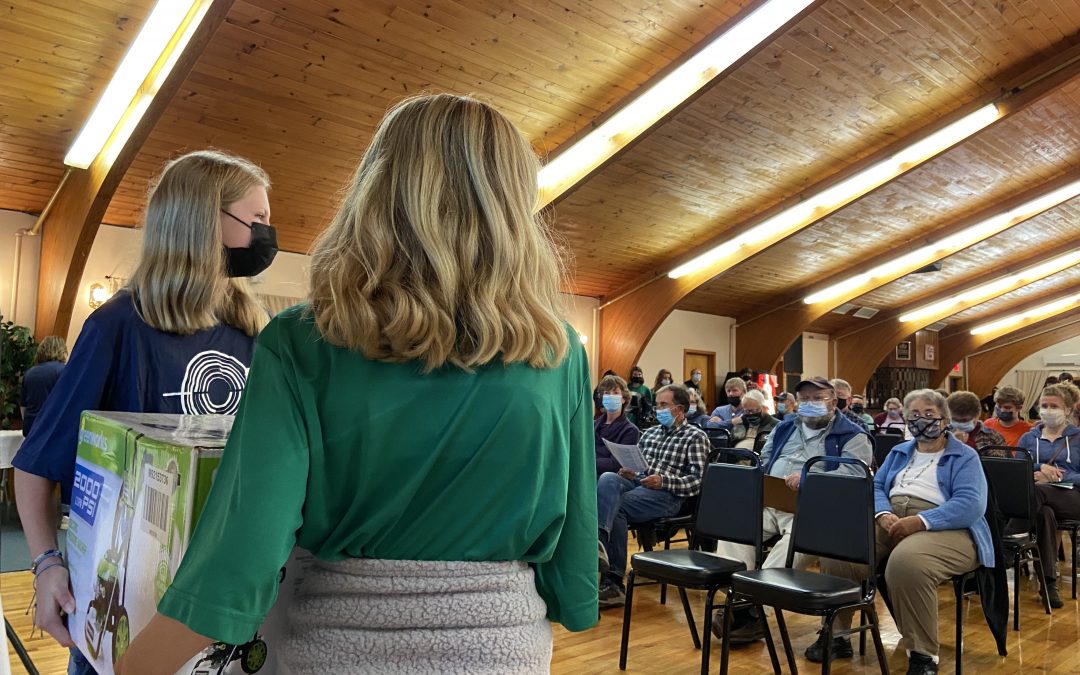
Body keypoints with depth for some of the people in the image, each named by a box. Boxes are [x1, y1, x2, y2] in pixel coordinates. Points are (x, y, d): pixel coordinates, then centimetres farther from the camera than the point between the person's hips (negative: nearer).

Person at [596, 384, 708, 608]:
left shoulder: (695, 437, 8)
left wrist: (663, 481, -19)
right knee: (608, 479, -30)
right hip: (637, 484, 5)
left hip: (666, 495, -5)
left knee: (615, 507, -31)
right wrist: (629, 473, 2)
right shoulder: (649, 433, 27)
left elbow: (698, 480, -4)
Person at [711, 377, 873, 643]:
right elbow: (762, 464, 27)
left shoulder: (853, 436, 8)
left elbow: (850, 474, -8)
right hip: (768, 501, 5)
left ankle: (751, 608, -36)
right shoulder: (784, 429, 27)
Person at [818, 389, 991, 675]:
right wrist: (884, 514, -10)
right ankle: (837, 634, -9)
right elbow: (876, 486, 14)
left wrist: (920, 521, -22)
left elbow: (970, 505, -10)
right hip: (890, 521, 5)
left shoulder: (965, 457, 6)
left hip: (942, 527, -5)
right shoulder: (900, 452, 24)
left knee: (906, 562, -39)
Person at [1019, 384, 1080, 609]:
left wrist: (1055, 477, -11)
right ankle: (1049, 582, -33)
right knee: (1044, 514, -36)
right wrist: (1039, 468, -12)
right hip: (1042, 502, 2)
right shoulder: (1028, 438, 23)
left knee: (1035, 491, -36)